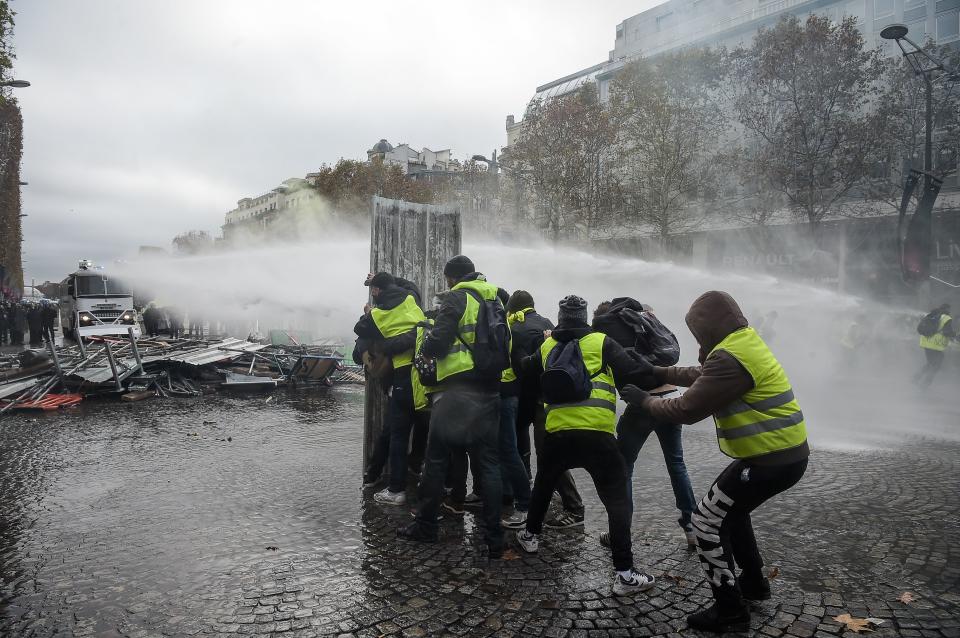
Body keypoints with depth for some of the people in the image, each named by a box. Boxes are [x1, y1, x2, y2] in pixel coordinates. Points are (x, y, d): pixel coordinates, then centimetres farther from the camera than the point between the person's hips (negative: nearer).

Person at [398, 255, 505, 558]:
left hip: (457, 392, -6)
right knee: (488, 463, 8)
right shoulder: (495, 299, 15)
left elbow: (437, 342, -13)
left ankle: (425, 526, 17)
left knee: (437, 458, 7)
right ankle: (494, 538, 8)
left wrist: (427, 349, 7)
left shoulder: (457, 298, -5)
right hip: (489, 393, 6)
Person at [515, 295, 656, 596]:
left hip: (557, 432, 3)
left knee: (544, 484, 29)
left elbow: (524, 370, 31)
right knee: (616, 500, 4)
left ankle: (531, 535, 44)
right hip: (597, 433, -3)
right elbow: (632, 372, -4)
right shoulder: (602, 342, 6)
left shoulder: (547, 347, 15)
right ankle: (625, 573, -1)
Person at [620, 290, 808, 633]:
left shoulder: (729, 358, -24)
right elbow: (702, 375, 22)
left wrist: (643, 400, -6)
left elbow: (686, 409, -21)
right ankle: (753, 581, 39)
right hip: (786, 452, 10)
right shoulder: (743, 341, 9)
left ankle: (730, 611, 6)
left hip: (771, 459, -10)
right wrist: (660, 373, 20)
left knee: (708, 520, -1)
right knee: (729, 509, 27)